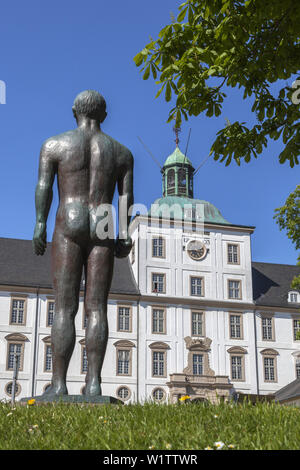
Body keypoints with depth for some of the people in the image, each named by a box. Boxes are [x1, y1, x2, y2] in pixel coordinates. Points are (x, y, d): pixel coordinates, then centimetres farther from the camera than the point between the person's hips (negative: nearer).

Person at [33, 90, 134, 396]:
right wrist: (124, 233, 6)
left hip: (68, 227, -1)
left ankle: (58, 383, -10)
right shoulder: (121, 152, 15)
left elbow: (43, 187, -2)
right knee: (96, 308, -2)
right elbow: (126, 196, 7)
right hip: (102, 230, 2)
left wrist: (40, 226, -5)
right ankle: (94, 382, -9)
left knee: (65, 308, -5)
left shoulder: (54, 144, 9)